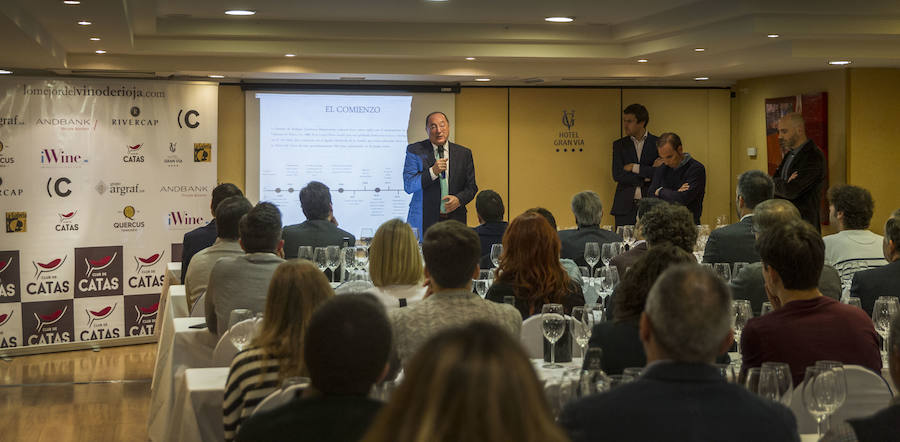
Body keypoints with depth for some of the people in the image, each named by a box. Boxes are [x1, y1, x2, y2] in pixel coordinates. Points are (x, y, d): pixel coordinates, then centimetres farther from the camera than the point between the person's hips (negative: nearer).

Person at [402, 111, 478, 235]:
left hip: (454, 220, 2)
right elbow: (408, 186, -5)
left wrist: (459, 199, -9)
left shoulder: (464, 153, 10)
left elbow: (471, 187, 11)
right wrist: (432, 172, -17)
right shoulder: (415, 151, 3)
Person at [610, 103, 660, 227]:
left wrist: (634, 167, -7)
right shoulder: (619, 145, 10)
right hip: (625, 208, 2)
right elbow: (617, 175, -2)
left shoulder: (658, 143, 4)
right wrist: (646, 177, -7)